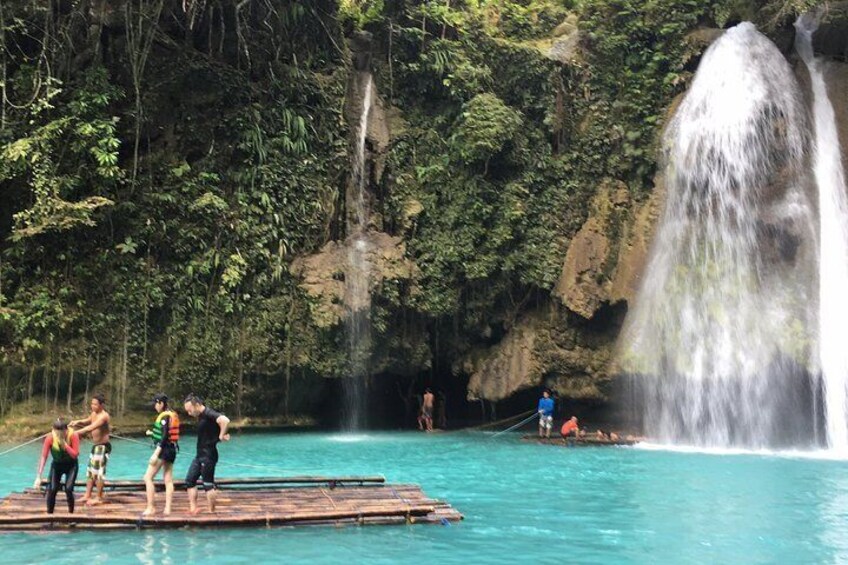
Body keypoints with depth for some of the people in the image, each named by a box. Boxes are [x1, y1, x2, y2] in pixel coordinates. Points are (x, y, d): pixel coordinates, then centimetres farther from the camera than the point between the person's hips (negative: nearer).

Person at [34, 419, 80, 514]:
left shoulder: (73, 436, -26)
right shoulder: (50, 438, -23)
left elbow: (75, 455, -28)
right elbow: (43, 457, -26)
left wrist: (64, 443, -37)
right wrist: (38, 477, -31)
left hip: (71, 464, -2)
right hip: (57, 464, 2)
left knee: (68, 489, -16)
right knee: (52, 489, -10)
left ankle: (71, 513, 3)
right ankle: (49, 513, 8)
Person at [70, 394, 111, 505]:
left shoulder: (104, 416, -21)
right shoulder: (94, 413, 8)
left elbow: (91, 427, -31)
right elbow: (87, 421, 25)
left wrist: (76, 432, -35)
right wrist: (78, 422, 4)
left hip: (103, 446, -9)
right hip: (95, 446, 9)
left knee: (99, 471, -6)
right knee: (90, 471, 13)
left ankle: (99, 498, 1)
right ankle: (87, 495, 20)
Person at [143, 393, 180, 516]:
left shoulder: (164, 416, -13)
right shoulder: (172, 415, 13)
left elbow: (165, 436, -21)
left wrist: (156, 454, -23)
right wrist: (152, 433, 26)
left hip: (163, 450, -9)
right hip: (172, 450, 9)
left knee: (148, 478, -3)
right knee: (168, 480, 8)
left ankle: (150, 508, -4)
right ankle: (167, 509, 6)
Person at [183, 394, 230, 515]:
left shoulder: (209, 414, -18)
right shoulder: (201, 416, 12)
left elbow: (225, 420, -36)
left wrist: (221, 436, -23)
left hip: (208, 455, -10)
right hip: (200, 455, 10)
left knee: (208, 484, -3)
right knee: (190, 480, 10)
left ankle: (212, 512, 6)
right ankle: (193, 508, 13)